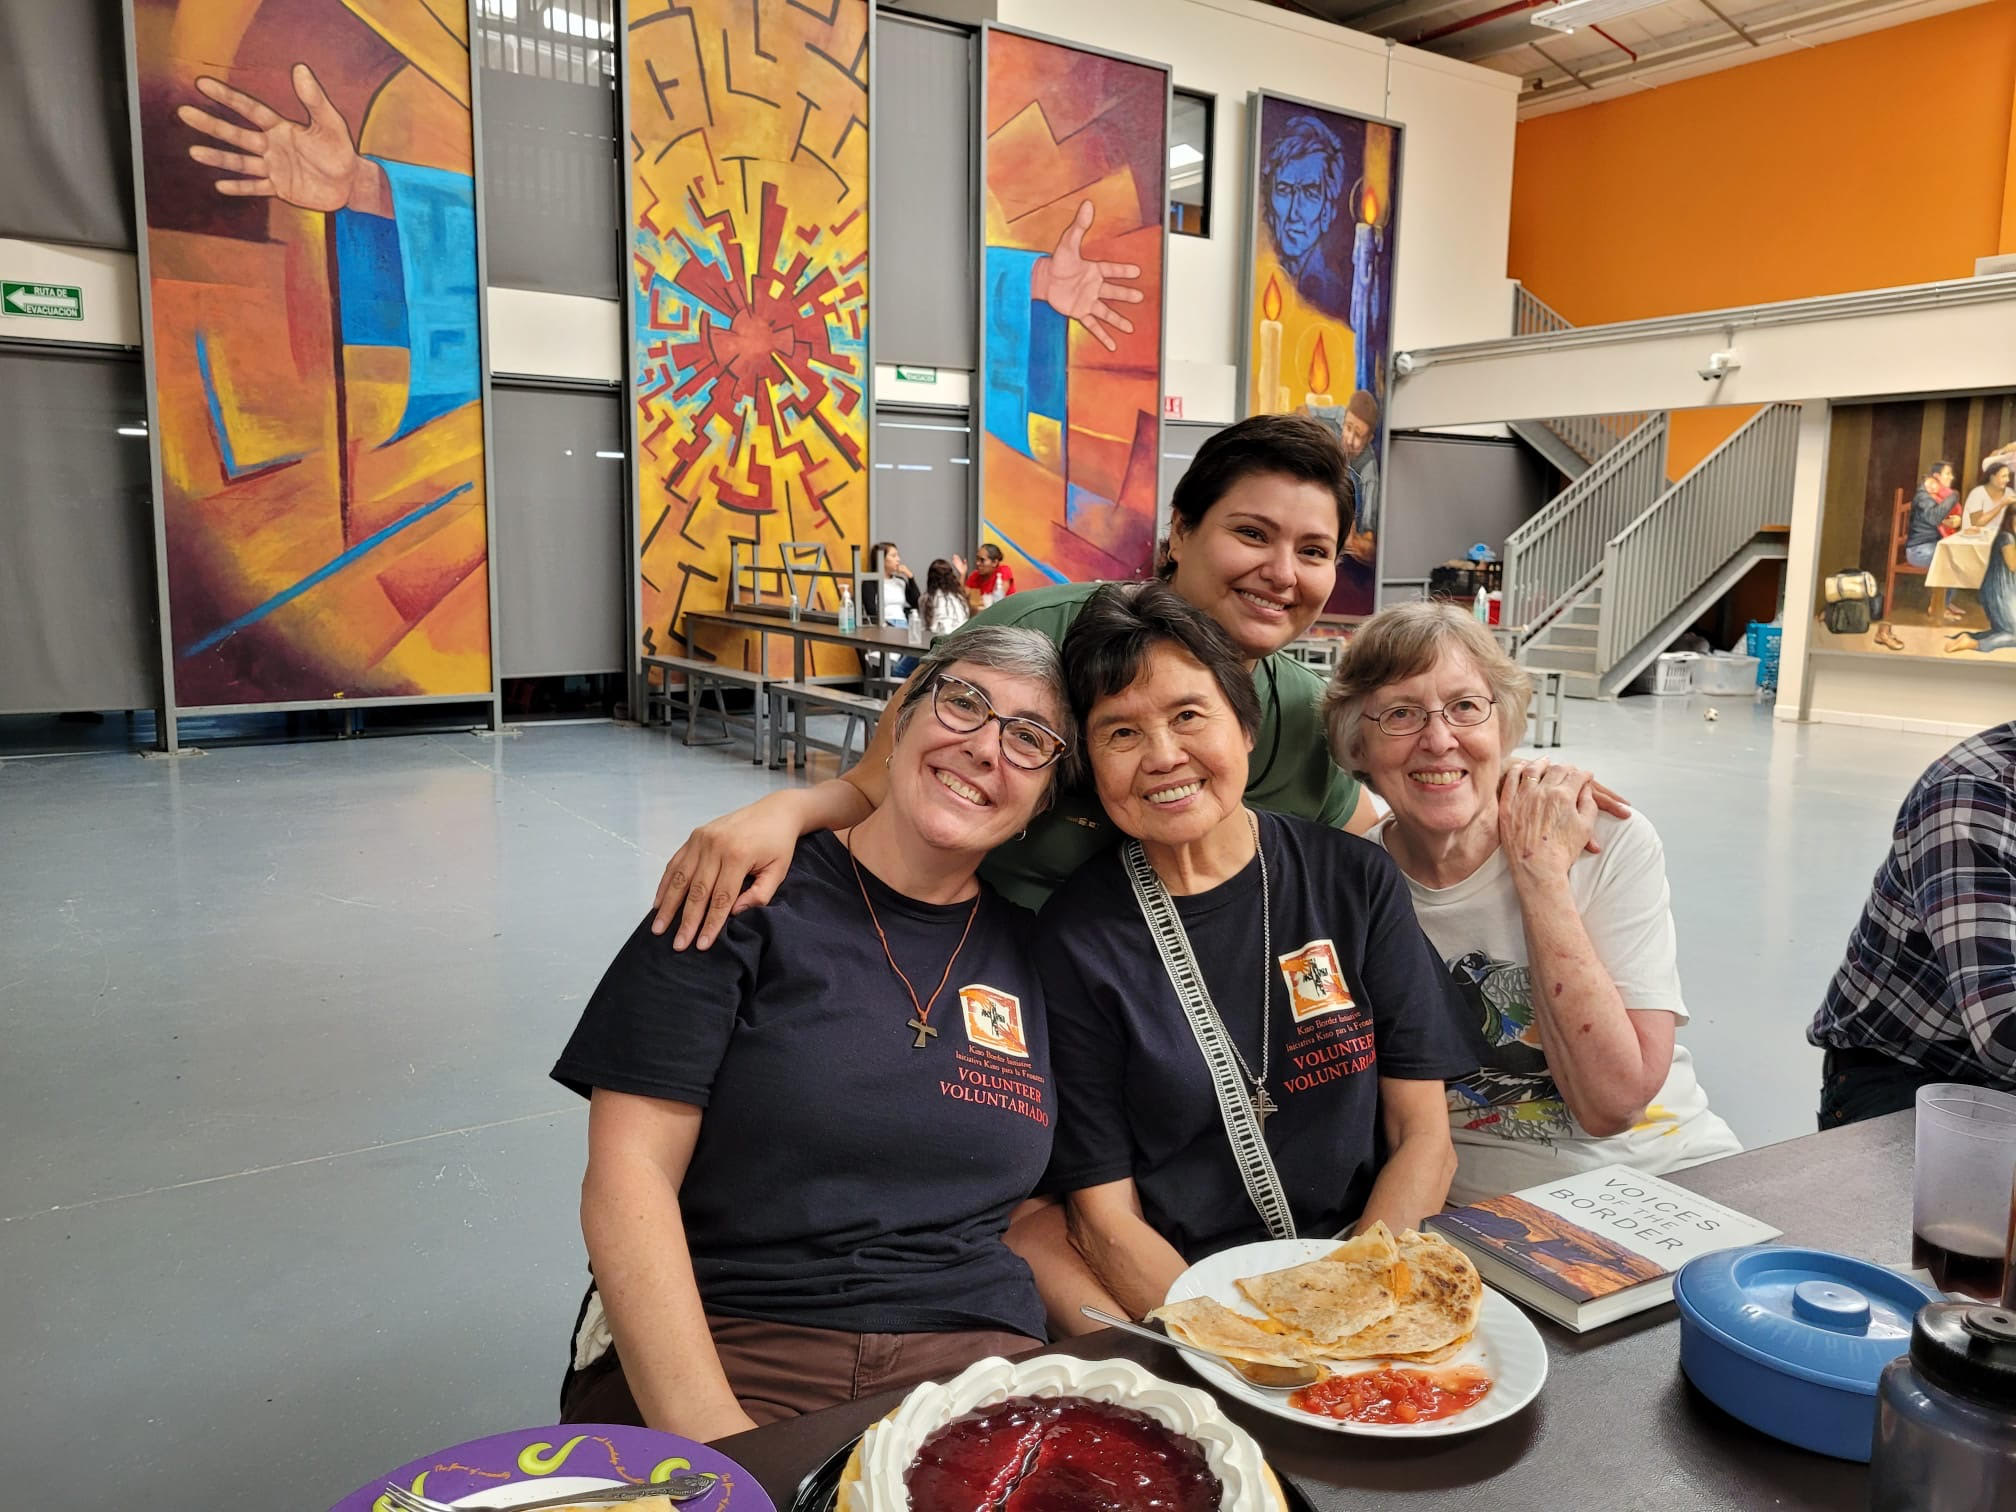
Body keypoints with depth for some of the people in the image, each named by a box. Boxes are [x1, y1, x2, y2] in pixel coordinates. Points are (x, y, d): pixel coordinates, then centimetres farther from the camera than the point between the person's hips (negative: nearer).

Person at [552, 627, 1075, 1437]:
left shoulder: (1033, 951, 9)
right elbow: (628, 1173, -9)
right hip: (715, 1348, -2)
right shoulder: (749, 896, -3)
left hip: (970, 1360, 3)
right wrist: (708, 1430, -19)